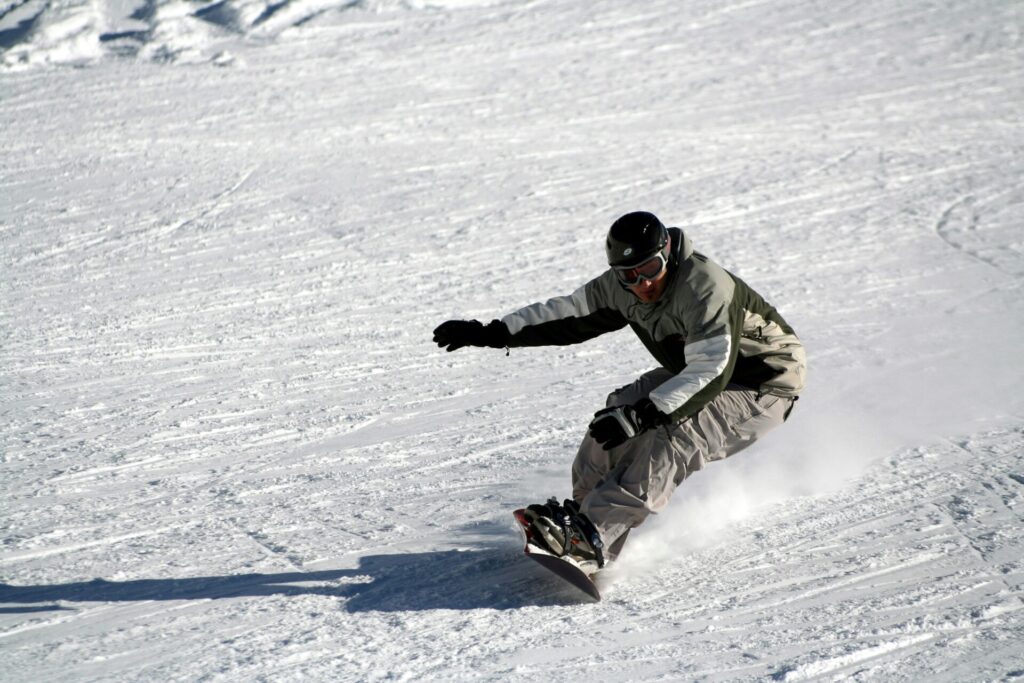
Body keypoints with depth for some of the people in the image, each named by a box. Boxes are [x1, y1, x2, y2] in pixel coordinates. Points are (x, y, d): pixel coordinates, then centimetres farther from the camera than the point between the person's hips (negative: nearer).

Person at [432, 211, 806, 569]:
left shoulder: (704, 288, -33)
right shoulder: (620, 288, -9)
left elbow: (710, 372, -38)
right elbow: (568, 314, 3)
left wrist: (643, 414, -45)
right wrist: (491, 333, -4)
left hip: (763, 389, -9)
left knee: (673, 438, -28)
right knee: (618, 410, -5)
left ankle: (592, 535, -34)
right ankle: (585, 510, 3)